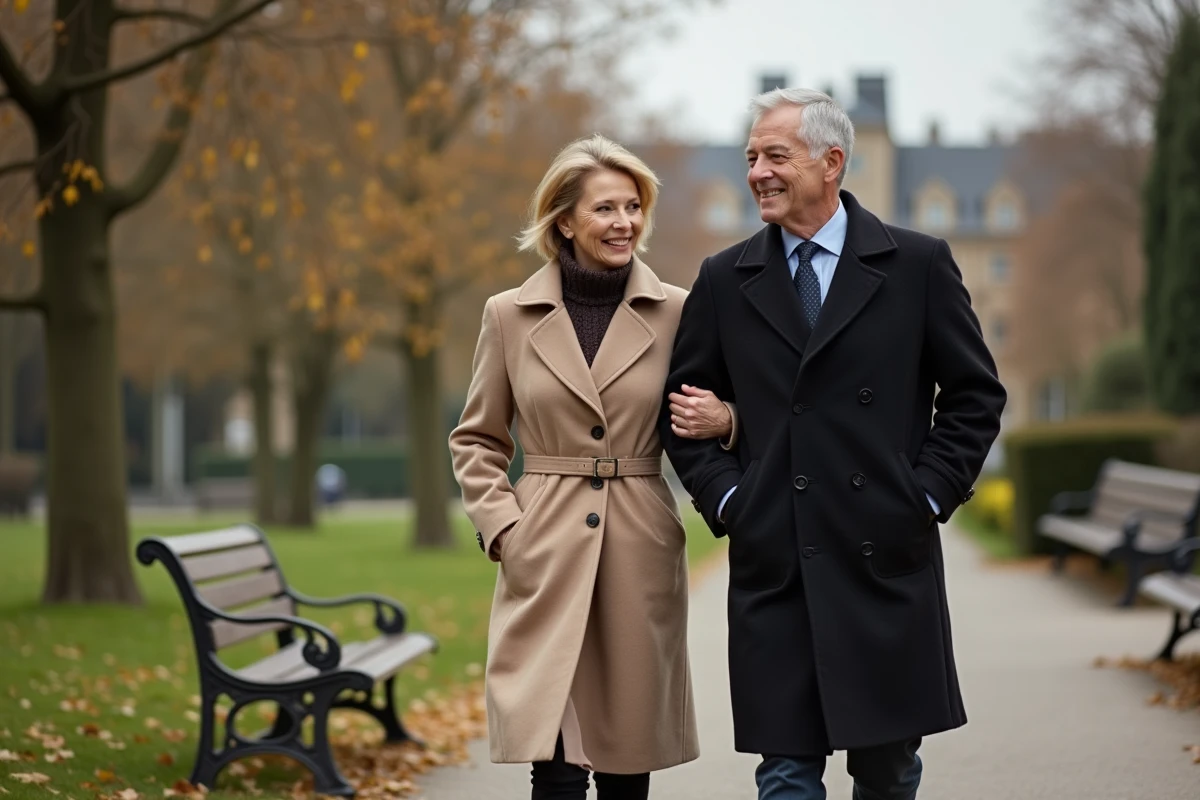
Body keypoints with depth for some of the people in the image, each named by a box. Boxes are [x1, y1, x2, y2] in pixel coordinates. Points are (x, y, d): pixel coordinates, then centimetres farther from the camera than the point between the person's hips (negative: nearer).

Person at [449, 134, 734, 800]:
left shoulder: (677, 312, 4)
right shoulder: (510, 315, 4)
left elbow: (705, 421, 14)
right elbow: (475, 440, 12)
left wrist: (723, 421, -10)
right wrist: (501, 526, -2)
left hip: (643, 555, 1)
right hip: (546, 557, -1)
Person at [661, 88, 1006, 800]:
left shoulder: (918, 264, 3)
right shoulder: (725, 281, 9)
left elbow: (975, 394, 6)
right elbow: (681, 405, 15)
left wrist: (928, 495, -3)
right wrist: (723, 496, 1)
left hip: (887, 561, -1)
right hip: (772, 567, 1)